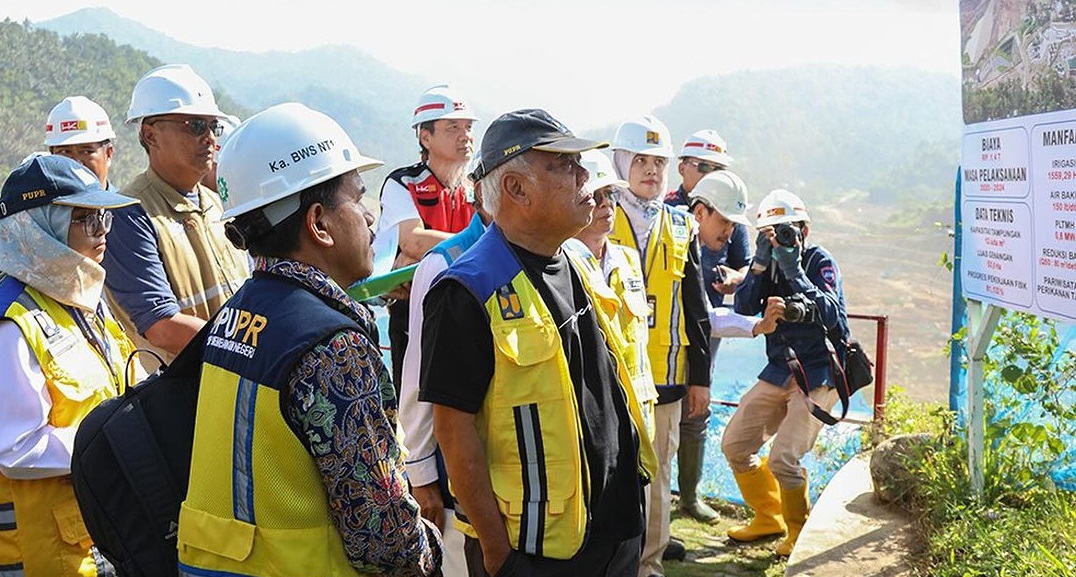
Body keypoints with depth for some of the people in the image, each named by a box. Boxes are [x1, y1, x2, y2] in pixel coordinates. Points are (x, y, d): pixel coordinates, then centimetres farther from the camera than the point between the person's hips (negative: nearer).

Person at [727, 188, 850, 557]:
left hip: (818, 376, -6)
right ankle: (769, 518, 26)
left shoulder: (820, 262, -9)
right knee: (734, 445, 6)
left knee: (783, 459, -17)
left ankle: (800, 532, 9)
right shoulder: (770, 265, 5)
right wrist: (760, 265, -18)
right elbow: (743, 310, -8)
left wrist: (795, 271, -27)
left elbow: (831, 317, -23)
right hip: (778, 371, 7)